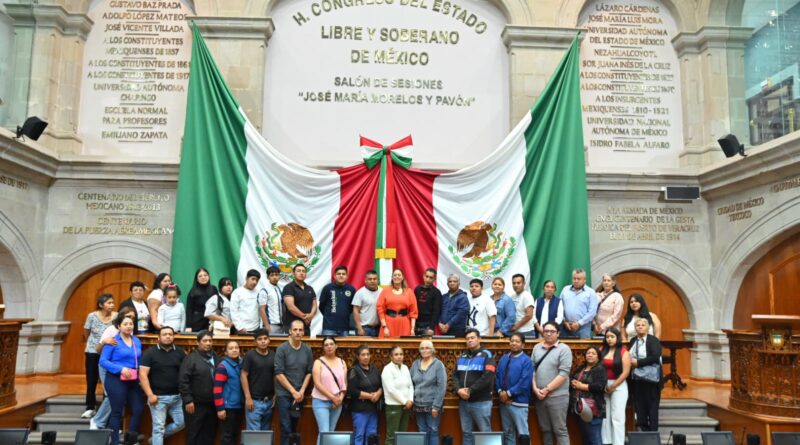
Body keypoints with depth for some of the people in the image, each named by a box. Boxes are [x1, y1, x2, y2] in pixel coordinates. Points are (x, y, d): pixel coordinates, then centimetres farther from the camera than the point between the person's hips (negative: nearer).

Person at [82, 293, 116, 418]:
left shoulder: (116, 317, -12)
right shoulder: (92, 316, -9)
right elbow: (86, 333, 8)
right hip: (92, 353, 1)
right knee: (91, 381, 6)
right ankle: (90, 408, 18)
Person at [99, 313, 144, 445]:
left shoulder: (137, 341, 10)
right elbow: (103, 361, -12)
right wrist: (121, 369, -21)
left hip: (134, 381, 6)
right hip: (116, 380, -6)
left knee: (138, 410, 3)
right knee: (117, 412, 4)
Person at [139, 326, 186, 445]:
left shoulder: (180, 352, 5)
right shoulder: (150, 352, -5)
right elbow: (142, 375, -10)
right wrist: (150, 395, -15)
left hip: (177, 396, 4)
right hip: (158, 397, -4)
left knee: (181, 423, 10)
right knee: (159, 427, 1)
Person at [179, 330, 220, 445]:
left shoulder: (216, 358, 10)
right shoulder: (191, 358, -7)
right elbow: (183, 381, -12)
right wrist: (188, 400, -15)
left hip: (212, 404, 5)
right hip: (196, 404, -5)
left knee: (210, 434, 12)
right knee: (193, 434, 4)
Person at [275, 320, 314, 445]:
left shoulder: (307, 350, 3)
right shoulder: (282, 349, -8)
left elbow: (309, 372, 6)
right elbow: (278, 374, -11)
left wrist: (302, 391, -5)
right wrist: (293, 391, -12)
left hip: (299, 394, 4)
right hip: (284, 394, -4)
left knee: (294, 427, 11)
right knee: (286, 428, -5)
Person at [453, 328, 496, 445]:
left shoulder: (486, 355, -5)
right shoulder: (462, 356, 13)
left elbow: (487, 377, -16)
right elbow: (455, 375, 9)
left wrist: (470, 391, -16)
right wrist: (458, 390, -10)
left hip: (481, 402, -5)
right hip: (463, 402, 5)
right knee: (467, 433, 12)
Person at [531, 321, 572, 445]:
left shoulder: (564, 349, -6)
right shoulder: (537, 348, 9)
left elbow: (563, 373, -14)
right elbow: (532, 369, 8)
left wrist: (547, 389, -15)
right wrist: (535, 388, -5)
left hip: (557, 396, -5)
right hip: (539, 397, 5)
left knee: (560, 430, -1)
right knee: (545, 429, 13)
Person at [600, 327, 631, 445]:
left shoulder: (623, 352, -4)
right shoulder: (602, 351, 9)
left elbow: (625, 372, -9)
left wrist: (613, 386, -9)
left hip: (619, 386, -4)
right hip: (603, 386, 4)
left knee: (617, 417, -2)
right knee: (605, 417, 6)